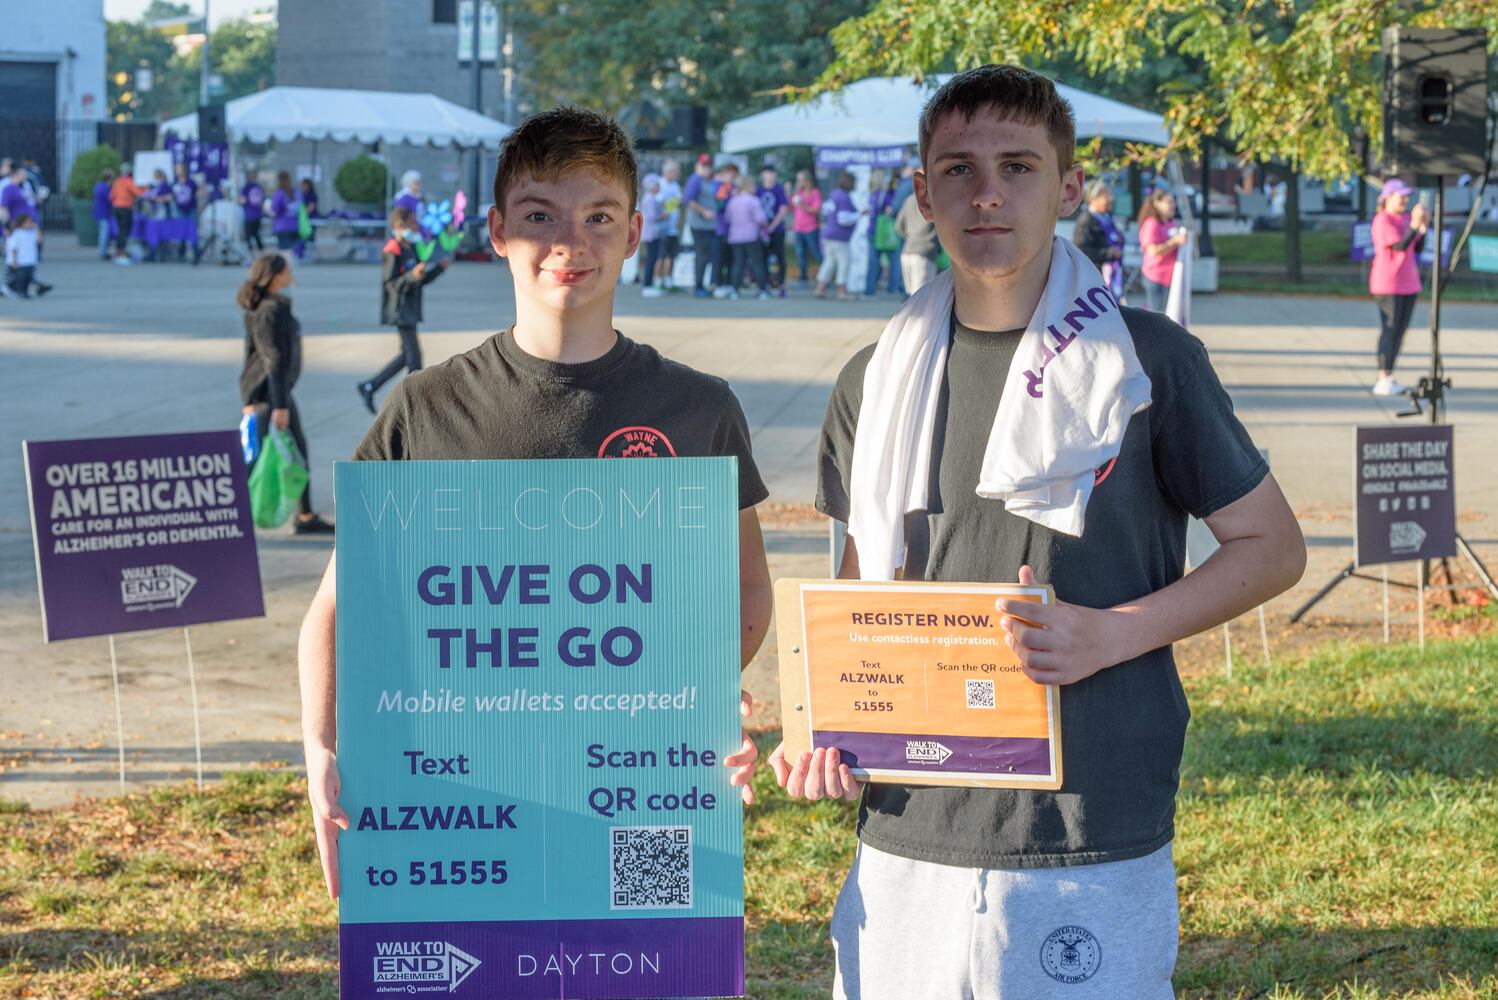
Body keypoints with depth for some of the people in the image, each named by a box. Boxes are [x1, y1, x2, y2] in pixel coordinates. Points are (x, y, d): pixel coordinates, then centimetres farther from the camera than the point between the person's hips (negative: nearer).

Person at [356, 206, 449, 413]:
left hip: (411, 310, 10)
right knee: (413, 354, -7)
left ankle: (369, 387, 19)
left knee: (407, 355, 14)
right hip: (400, 310, -10)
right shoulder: (393, 252, -15)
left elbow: (422, 280, 18)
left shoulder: (411, 249, 14)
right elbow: (390, 284, -19)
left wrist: (440, 268, 7)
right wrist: (412, 276, -31)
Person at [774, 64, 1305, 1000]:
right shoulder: (875, 384, 8)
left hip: (1095, 850, -3)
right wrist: (824, 730, 1)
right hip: (908, 840, 3)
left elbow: (1273, 548, 1)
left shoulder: (1150, 362, -4)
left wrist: (1111, 635, -13)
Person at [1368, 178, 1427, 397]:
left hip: (1409, 283, 8)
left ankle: (1389, 378, 16)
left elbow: (1418, 248, 11)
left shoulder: (1406, 217, 13)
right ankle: (1383, 381, -8)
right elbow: (1400, 246, -21)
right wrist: (1415, 224, -24)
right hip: (1388, 283, -8)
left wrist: (1424, 226, -2)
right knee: (1390, 329, -10)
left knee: (1400, 330, 9)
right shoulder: (1383, 219, -12)